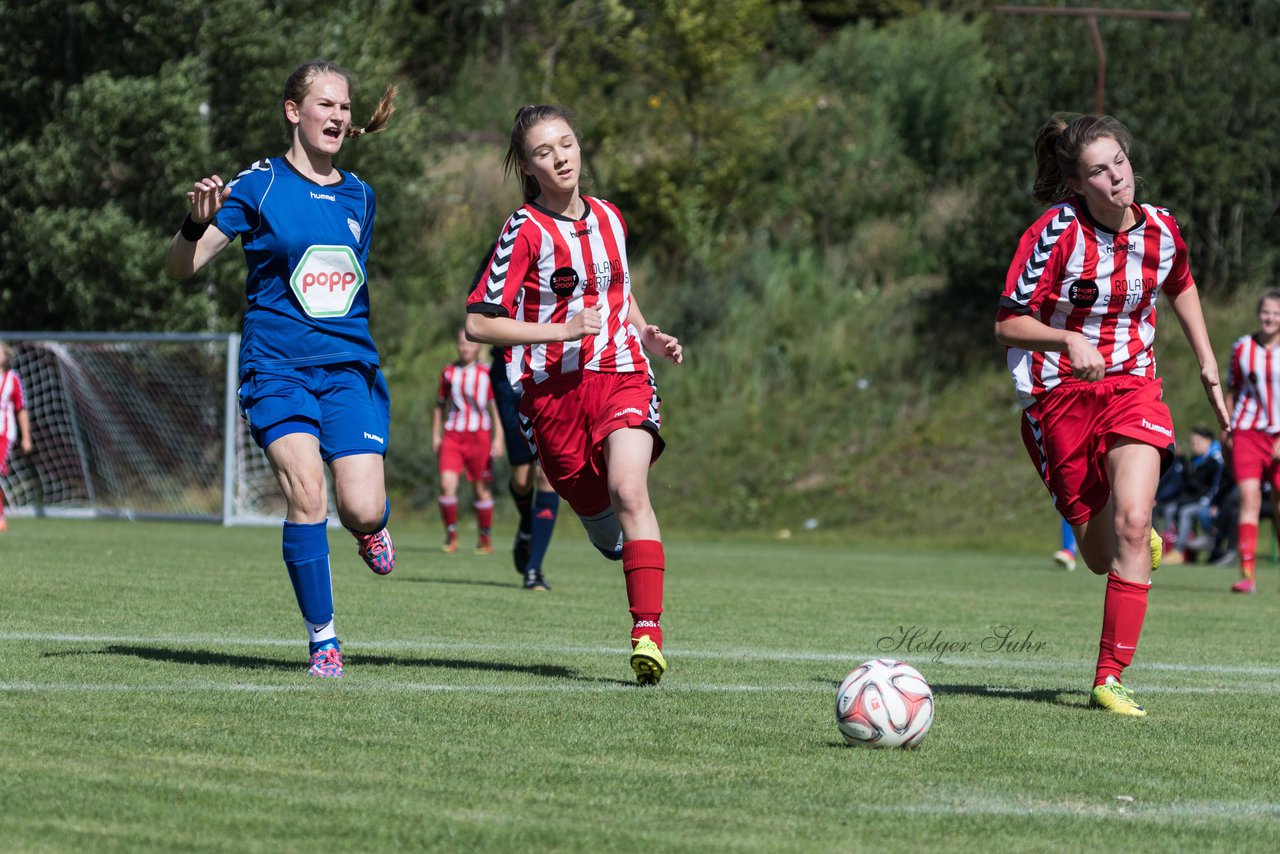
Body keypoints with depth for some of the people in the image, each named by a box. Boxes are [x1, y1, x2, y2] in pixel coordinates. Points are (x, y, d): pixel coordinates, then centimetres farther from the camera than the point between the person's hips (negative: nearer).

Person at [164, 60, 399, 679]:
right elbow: (181, 267, -7)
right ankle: (322, 640, -7)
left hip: (350, 366, 3)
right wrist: (197, 223, -24)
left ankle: (370, 527, 29)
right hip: (276, 367, -3)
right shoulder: (259, 186, -3)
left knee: (363, 511, -11)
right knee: (306, 495, -22)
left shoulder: (359, 195, 11)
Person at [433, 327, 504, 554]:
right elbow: (440, 405, 17)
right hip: (452, 435, 2)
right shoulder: (448, 372, 9)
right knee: (446, 484, -14)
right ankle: (451, 535, -2)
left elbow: (496, 407, 1)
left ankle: (485, 539, 17)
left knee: (482, 489, 4)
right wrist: (435, 435, 12)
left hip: (479, 436, -2)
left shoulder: (487, 373, 0)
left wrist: (498, 438, -6)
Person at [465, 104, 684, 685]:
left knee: (628, 491, -21)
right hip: (554, 388, -2)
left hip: (621, 375, 2)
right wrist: (560, 330, -16)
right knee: (593, 508, 4)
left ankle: (647, 633, -28)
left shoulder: (609, 218, 10)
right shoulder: (526, 232, -6)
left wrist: (647, 336, 12)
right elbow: (478, 324, -10)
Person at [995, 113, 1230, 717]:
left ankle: (1110, 679, -15)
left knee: (1132, 522, -21)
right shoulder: (1057, 232, -15)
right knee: (1101, 556, 4)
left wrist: (1206, 364, 20)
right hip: (1058, 395, -2)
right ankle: (1145, 547, 44)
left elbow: (1180, 286, 22)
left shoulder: (1160, 230, -2)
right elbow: (1007, 325, -13)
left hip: (1132, 388, 2)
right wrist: (1068, 339, -30)